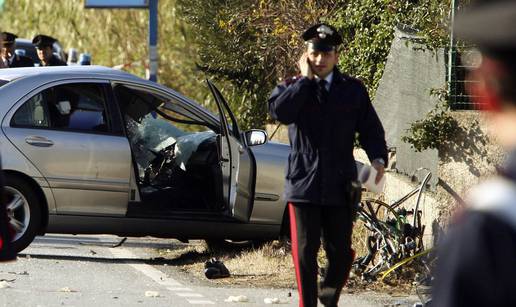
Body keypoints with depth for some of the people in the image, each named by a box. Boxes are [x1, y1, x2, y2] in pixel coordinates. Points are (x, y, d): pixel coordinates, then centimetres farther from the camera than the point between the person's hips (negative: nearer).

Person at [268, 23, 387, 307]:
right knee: (304, 253, -2)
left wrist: (378, 159, -10)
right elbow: (279, 110, -17)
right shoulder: (292, 88, 5)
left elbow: (371, 129, 8)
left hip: (340, 186, 1)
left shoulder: (353, 90, 9)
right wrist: (305, 79, -12)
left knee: (341, 253, 4)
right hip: (303, 184, -1)